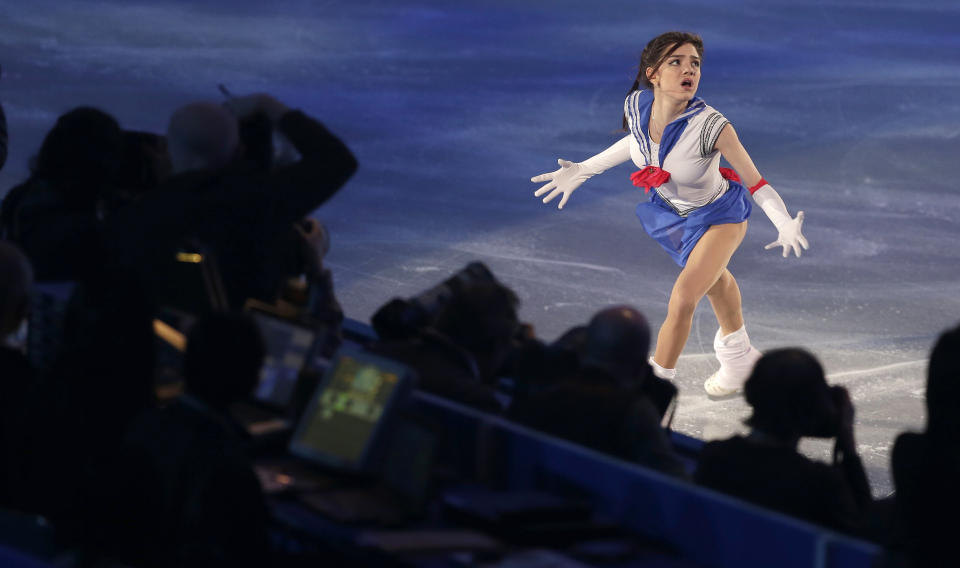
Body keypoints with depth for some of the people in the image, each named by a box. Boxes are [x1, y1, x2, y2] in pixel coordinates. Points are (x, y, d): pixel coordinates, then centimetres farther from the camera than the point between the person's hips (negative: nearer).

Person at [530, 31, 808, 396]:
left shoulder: (710, 126, -40)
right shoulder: (637, 105, -25)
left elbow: (756, 183, -32)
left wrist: (786, 226, -48)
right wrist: (583, 171, 2)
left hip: (718, 215, -6)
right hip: (672, 210, 6)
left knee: (682, 300, -19)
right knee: (713, 276, 31)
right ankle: (738, 359, 58)